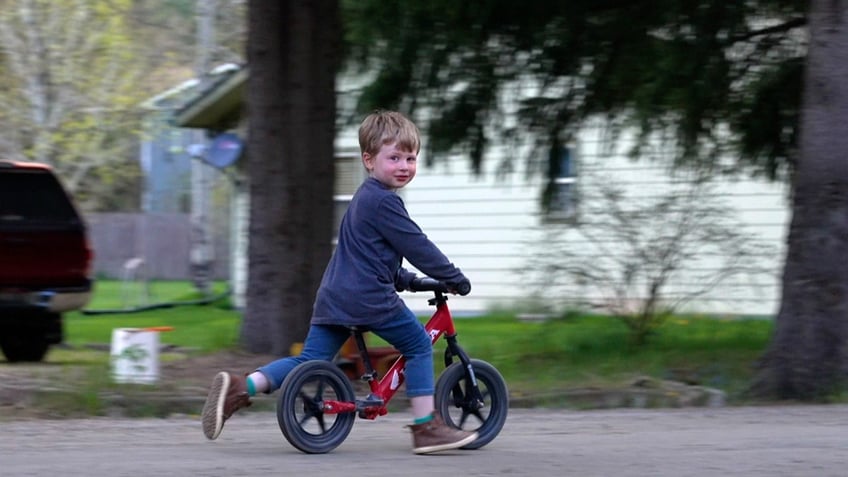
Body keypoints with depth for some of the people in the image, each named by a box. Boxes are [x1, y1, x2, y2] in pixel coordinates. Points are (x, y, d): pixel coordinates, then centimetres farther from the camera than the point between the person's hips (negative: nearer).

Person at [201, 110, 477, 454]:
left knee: (309, 361, 7)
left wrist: (404, 279, 34)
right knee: (419, 346, 5)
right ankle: (426, 427, 4)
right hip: (369, 299, -9)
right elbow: (416, 246, -10)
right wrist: (454, 278, 0)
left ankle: (239, 387, -9)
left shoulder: (364, 197, 21)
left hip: (333, 298, 9)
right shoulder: (384, 201, -11)